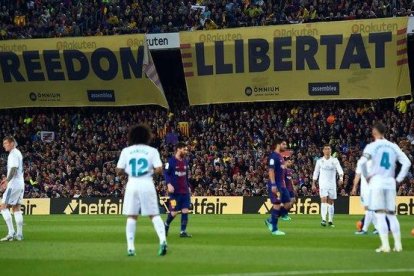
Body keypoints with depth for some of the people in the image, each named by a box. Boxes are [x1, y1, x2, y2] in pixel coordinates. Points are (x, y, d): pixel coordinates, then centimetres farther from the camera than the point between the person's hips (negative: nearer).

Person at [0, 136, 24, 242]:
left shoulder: (13, 154, -13)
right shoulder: (18, 153, 17)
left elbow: (13, 169, -23)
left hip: (14, 184, -10)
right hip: (20, 184, 10)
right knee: (16, 208, 12)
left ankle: (11, 233, -14)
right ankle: (19, 234, 10)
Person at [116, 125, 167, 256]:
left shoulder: (126, 151, 5)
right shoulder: (152, 151, 1)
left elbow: (119, 171, 3)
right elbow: (159, 170, -7)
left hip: (132, 185, 1)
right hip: (147, 185, -1)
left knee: (131, 216, 7)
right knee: (154, 215, 4)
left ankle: (130, 247, 2)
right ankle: (162, 239, -17)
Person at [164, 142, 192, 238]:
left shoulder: (185, 162, 13)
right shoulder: (171, 161, -7)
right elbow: (166, 173, -8)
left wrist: (188, 187, 19)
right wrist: (169, 184, -21)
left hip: (185, 191, 6)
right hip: (175, 191, -6)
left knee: (185, 210, -3)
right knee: (174, 212, -2)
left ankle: (183, 231, 0)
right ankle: (166, 225, 26)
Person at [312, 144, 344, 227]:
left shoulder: (334, 160, 2)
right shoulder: (320, 161, 4)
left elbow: (340, 170, -10)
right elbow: (316, 173, 11)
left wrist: (341, 178, -29)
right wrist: (313, 184, 8)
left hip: (332, 183, 1)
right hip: (323, 184, -1)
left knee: (330, 202, 6)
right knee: (324, 200, -15)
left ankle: (330, 221, 14)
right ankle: (323, 220, -24)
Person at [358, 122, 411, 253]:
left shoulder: (372, 146, -2)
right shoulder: (393, 146, 10)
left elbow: (362, 162, -16)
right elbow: (407, 163, 5)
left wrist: (367, 176, -2)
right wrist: (399, 179, 9)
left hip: (377, 182, -4)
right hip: (390, 183, 4)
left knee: (380, 214, -3)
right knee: (391, 214, 11)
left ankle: (385, 245, -9)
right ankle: (398, 244, 6)